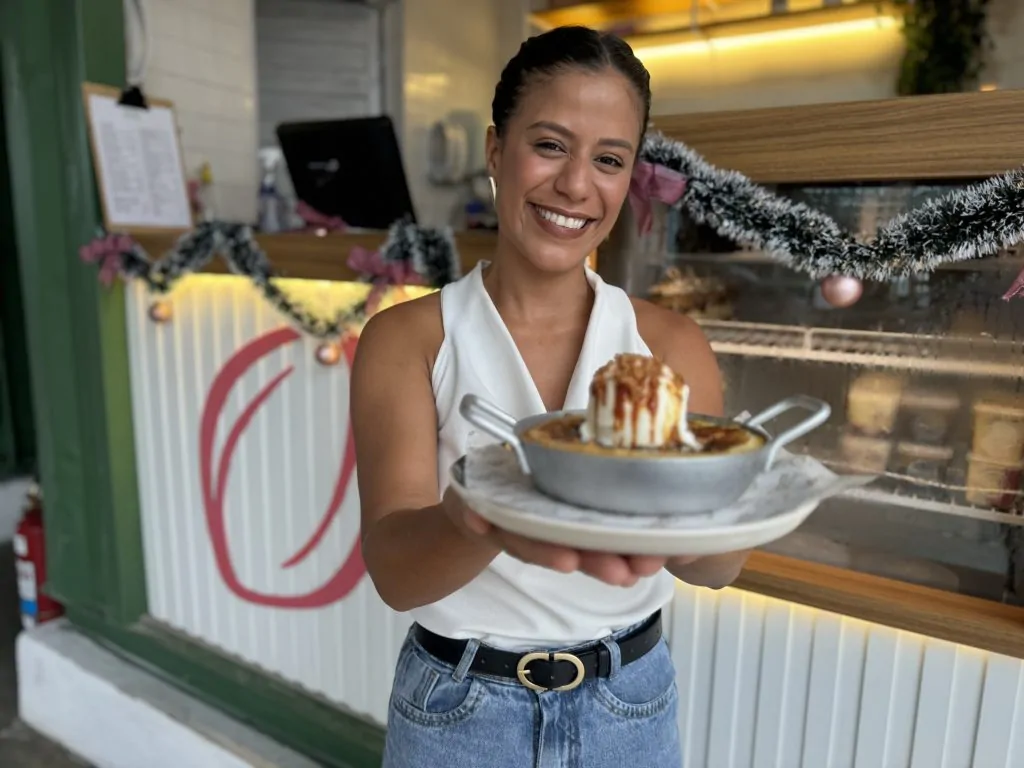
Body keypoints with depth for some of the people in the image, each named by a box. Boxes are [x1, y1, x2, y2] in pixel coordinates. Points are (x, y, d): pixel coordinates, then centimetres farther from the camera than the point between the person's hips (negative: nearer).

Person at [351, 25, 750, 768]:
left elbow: (723, 559, -15)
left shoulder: (670, 341, -7)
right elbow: (394, 568, -22)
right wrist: (486, 520, -43)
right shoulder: (407, 338, -12)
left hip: (632, 705, 2)